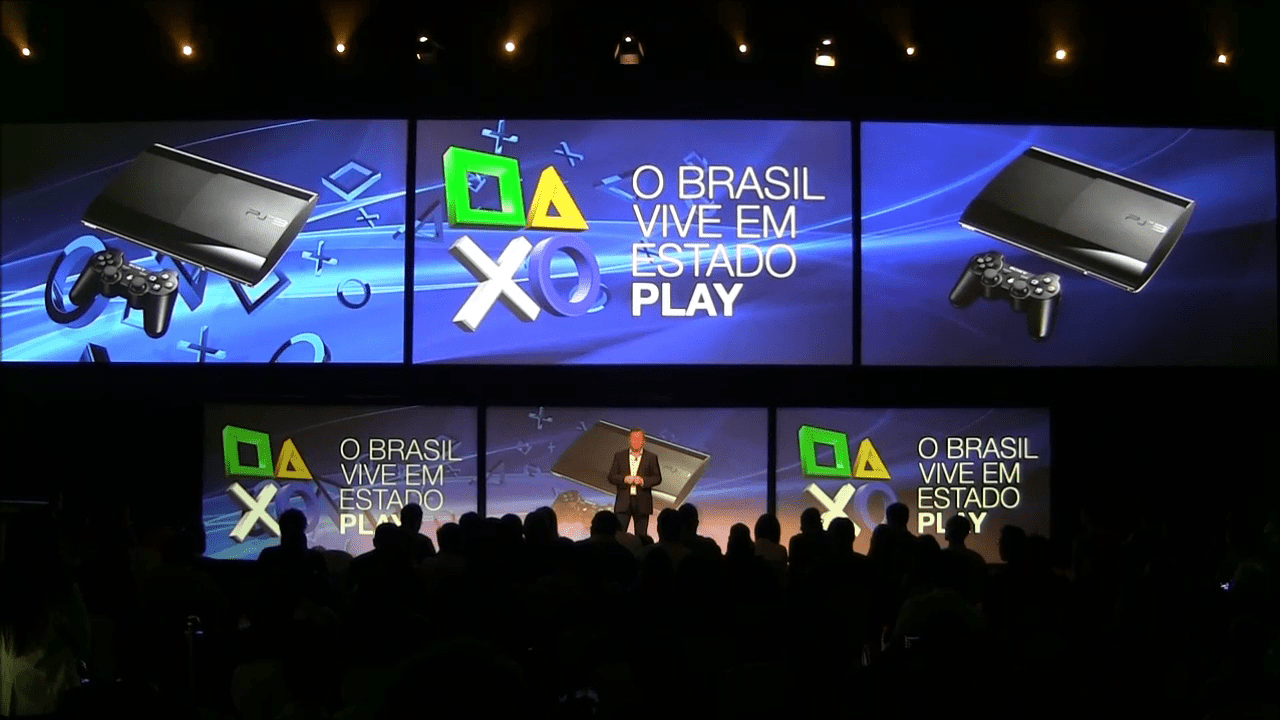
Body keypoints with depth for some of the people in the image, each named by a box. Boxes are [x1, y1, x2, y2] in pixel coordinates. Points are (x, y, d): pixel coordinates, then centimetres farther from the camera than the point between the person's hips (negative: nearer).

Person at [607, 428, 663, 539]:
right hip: (623, 502, 0)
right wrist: (624, 479, -14)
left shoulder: (651, 457, 6)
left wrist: (643, 480, -15)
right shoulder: (619, 455, 9)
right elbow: (611, 477, 5)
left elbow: (657, 478, 3)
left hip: (642, 504, 0)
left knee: (641, 536, 4)